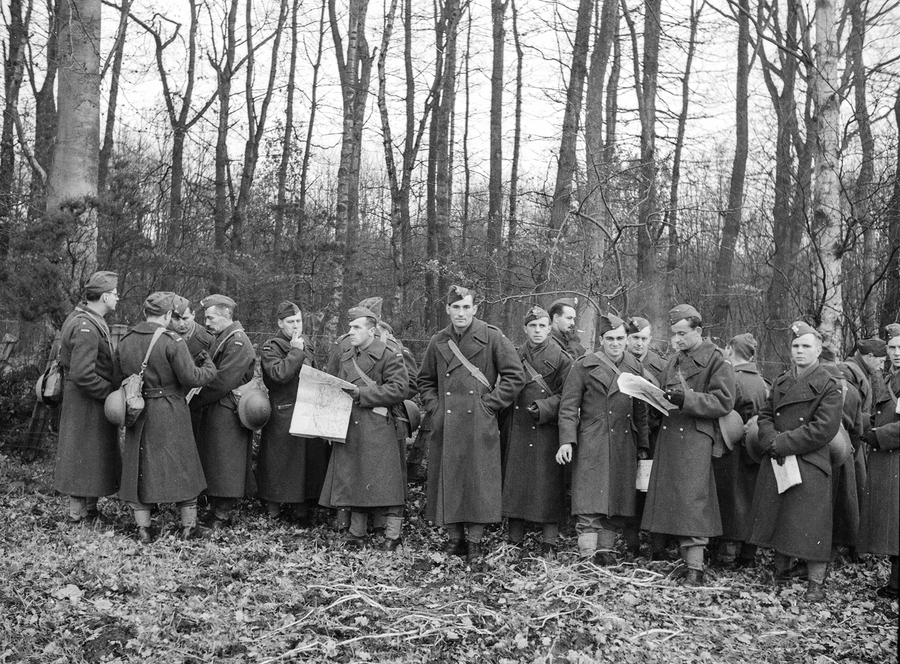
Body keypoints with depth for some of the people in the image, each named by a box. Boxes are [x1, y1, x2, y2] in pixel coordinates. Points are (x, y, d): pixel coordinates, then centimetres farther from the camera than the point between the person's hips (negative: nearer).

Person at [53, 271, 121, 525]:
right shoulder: (85, 329, -23)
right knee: (83, 454, 0)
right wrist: (110, 392, -18)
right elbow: (82, 374, -28)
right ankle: (78, 514, 9)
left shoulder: (87, 320, 11)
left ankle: (90, 508, 26)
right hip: (86, 402, -10)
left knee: (97, 456, 16)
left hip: (94, 399, 10)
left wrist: (111, 388, 14)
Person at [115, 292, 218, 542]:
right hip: (170, 413, -4)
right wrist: (209, 365, 2)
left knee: (139, 467, 12)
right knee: (181, 465, 9)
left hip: (137, 413, 4)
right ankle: (189, 526, 16)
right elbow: (191, 378, -15)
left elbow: (118, 375, 7)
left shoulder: (125, 342, 2)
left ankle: (143, 529, 16)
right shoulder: (172, 341, -15)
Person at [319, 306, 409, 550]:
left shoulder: (389, 356, -6)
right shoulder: (346, 357, 16)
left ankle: (392, 535, 3)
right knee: (353, 481, 9)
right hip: (349, 427, 7)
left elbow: (399, 388, -14)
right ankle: (357, 533, 20)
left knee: (385, 482, -5)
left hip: (379, 431, -7)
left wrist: (361, 393, -17)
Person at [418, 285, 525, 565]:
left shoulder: (492, 338, -2)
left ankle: (475, 542, 8)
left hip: (480, 425, -3)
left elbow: (515, 376, -3)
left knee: (478, 483, -2)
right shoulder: (438, 342, 8)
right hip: (446, 425, 3)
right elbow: (425, 381, 20)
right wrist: (435, 406, 5)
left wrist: (489, 404, -6)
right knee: (447, 483, 5)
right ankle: (454, 539, 17)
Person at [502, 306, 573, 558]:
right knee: (515, 481, 2)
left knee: (548, 484, -2)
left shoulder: (561, 359, 1)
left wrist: (543, 408, -15)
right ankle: (514, 540, 10)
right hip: (519, 430, 3)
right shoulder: (515, 357, 9)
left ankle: (549, 544, 4)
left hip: (548, 430, -2)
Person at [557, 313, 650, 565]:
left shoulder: (635, 367, 12)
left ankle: (605, 550, 17)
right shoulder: (584, 366, -1)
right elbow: (568, 407, -3)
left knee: (618, 504, 7)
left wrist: (643, 446, 13)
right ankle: (588, 556, -6)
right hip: (591, 445, -4)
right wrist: (566, 441, -13)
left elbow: (640, 410, 17)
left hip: (624, 446, 5)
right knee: (590, 506, -9)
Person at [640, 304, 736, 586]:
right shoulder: (674, 359, 17)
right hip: (669, 435, 7)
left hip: (696, 438, -7)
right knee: (669, 497, 5)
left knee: (692, 500, -10)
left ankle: (695, 568, -9)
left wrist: (686, 399, -21)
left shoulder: (716, 361, -5)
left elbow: (723, 402, -11)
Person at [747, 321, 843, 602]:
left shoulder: (829, 386, -6)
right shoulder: (780, 382, 13)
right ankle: (781, 572, 24)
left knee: (810, 523, -5)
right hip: (776, 463, 6)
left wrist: (782, 443, -16)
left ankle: (816, 584, 2)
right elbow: (765, 414, 12)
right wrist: (771, 440, -10)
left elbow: (824, 429, -14)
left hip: (810, 465, -6)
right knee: (778, 518, 11)